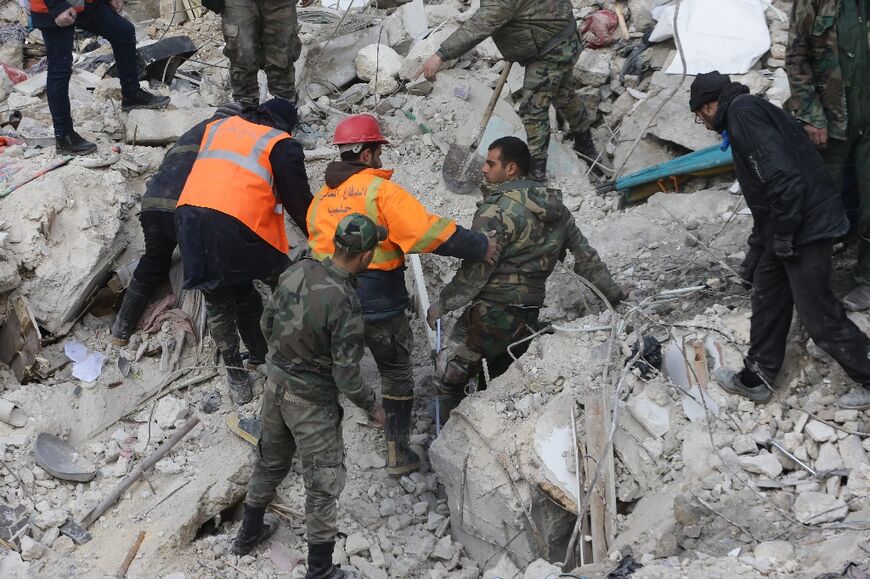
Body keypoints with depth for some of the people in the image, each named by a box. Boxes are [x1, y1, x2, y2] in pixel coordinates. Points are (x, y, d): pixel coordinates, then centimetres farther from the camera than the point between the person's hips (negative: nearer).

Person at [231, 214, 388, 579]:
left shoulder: (298, 270, -10)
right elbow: (346, 376, -22)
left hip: (276, 382, 7)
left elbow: (267, 323, 4)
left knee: (271, 461, 27)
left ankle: (249, 534, 46)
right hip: (312, 400, -7)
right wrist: (371, 406, -4)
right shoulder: (346, 304, -28)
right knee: (324, 483, 8)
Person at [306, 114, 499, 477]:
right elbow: (428, 231, -23)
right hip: (379, 306, -5)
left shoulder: (321, 197, 3)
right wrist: (479, 247, -18)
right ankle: (397, 453, 17)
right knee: (397, 376, 13)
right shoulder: (379, 190, -16)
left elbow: (316, 243, 8)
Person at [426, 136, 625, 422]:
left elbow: (476, 269, -17)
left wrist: (442, 305, -8)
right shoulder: (555, 207, 9)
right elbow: (585, 255, 15)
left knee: (448, 380, 1)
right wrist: (611, 291, 27)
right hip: (529, 317, 8)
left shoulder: (497, 209, -15)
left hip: (491, 312, -8)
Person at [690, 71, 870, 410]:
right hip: (789, 227, 10)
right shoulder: (751, 111, 17)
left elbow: (781, 176, -25)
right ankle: (757, 378, 26)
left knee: (818, 313, -2)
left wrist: (783, 236, -18)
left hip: (805, 226, -10)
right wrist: (762, 239, 30)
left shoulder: (743, 113, -15)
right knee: (767, 293, 17)